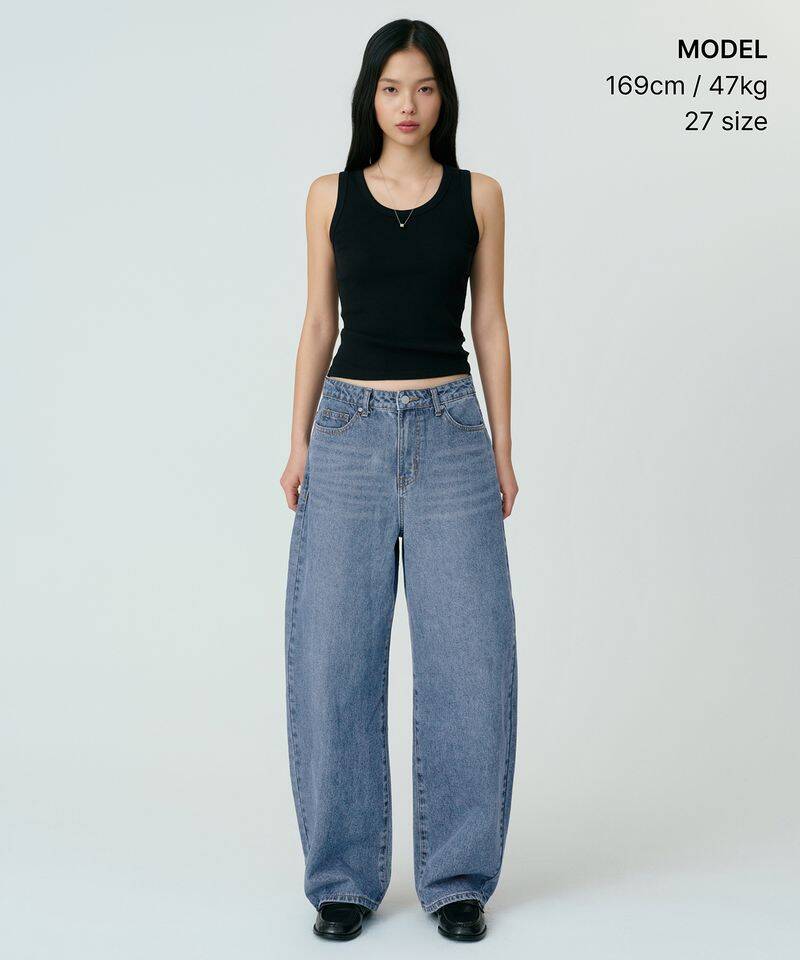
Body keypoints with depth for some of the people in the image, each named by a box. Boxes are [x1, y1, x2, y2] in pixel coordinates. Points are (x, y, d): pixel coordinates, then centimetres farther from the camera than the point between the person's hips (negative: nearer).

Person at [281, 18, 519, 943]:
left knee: (467, 654, -2)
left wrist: (503, 448, 3)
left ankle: (458, 875, 13)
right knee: (335, 655, 0)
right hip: (351, 428, 1)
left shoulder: (477, 195, 6)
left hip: (450, 428, 0)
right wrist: (298, 442, 3)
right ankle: (344, 875, 14)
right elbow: (319, 323, 9)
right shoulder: (330, 195, 7)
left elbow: (490, 323, 7)